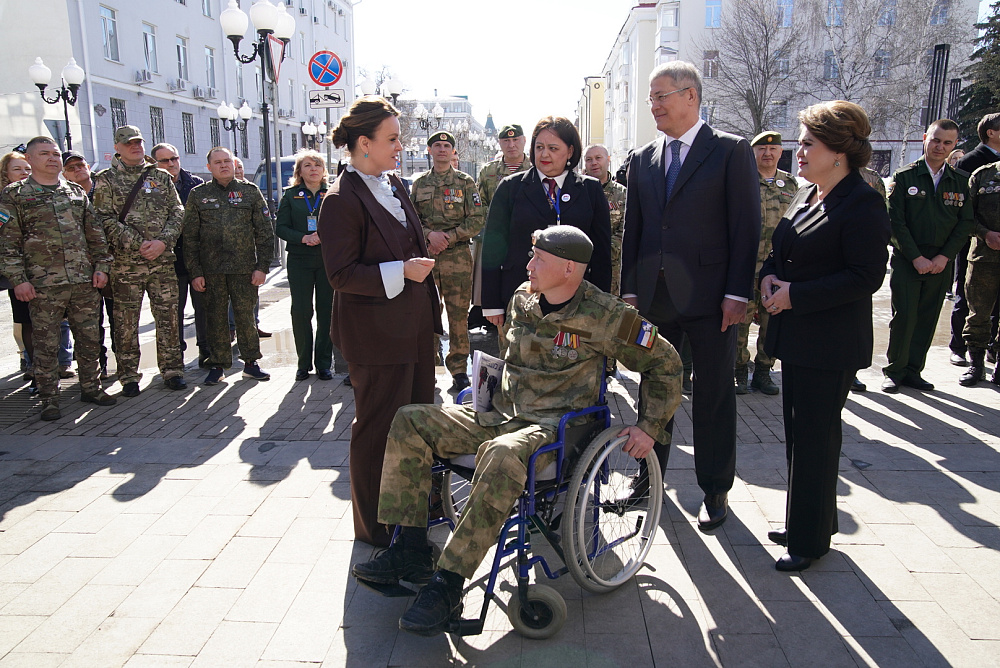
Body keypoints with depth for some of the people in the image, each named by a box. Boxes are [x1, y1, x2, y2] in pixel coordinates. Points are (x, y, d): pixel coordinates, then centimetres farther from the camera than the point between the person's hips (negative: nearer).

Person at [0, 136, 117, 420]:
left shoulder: (77, 192, 14)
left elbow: (96, 234, 15)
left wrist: (100, 266, 6)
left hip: (84, 282, 4)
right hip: (43, 286, -3)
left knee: (89, 339, 9)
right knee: (46, 345, 3)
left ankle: (90, 387, 23)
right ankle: (49, 398, 13)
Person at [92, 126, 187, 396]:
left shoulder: (161, 177, 12)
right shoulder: (106, 179, 4)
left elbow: (177, 212, 6)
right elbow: (105, 219, -4)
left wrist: (163, 241, -9)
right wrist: (138, 244, -14)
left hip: (163, 260, 2)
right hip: (125, 262, -2)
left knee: (168, 316, 4)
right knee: (126, 322, 2)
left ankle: (172, 370, 15)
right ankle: (129, 376, 13)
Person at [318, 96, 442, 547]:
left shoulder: (393, 184, 11)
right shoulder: (342, 200, -16)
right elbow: (341, 274, -20)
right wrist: (401, 272, -24)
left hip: (414, 326, 9)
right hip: (377, 335, -9)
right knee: (379, 427, 4)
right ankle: (374, 526, 22)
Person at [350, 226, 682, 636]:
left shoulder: (603, 315, -10)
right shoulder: (522, 298, 8)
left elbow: (664, 363, -1)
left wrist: (649, 428, -3)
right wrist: (488, 385, 19)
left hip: (555, 427, -7)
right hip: (500, 415, 7)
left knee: (501, 456, -41)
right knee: (408, 422, -8)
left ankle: (447, 585, -32)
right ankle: (411, 551, -9)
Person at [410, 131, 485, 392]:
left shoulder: (466, 182, 5)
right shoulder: (419, 184, 12)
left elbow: (476, 221, -1)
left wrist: (448, 238, -11)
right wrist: (429, 234, -9)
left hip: (458, 256, -2)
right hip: (426, 255, 2)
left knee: (459, 315, 0)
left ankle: (459, 369, 9)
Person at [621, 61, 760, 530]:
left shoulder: (732, 152, -2)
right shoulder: (642, 159, 11)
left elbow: (746, 227, -6)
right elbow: (633, 229, 12)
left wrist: (737, 293, -13)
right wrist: (629, 290, 6)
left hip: (708, 299, -4)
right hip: (654, 298, 4)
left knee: (714, 398, 6)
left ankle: (715, 490, 20)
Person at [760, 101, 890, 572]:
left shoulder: (862, 205, -15)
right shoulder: (806, 196, 12)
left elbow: (866, 277, -20)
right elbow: (781, 252, 20)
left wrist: (795, 295, -21)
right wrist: (769, 275, -2)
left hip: (831, 346, -9)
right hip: (796, 337, 9)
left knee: (815, 437, 1)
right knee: (798, 432, 16)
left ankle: (811, 540, 16)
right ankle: (802, 522, 32)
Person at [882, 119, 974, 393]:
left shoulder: (961, 181, 9)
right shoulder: (904, 177, -1)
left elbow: (965, 223, 6)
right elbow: (896, 221, -6)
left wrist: (944, 257, -6)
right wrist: (916, 258, -11)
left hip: (940, 264, 3)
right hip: (906, 262, -3)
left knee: (927, 320, 6)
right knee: (904, 317, -5)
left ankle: (913, 371, 17)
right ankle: (894, 371, 9)